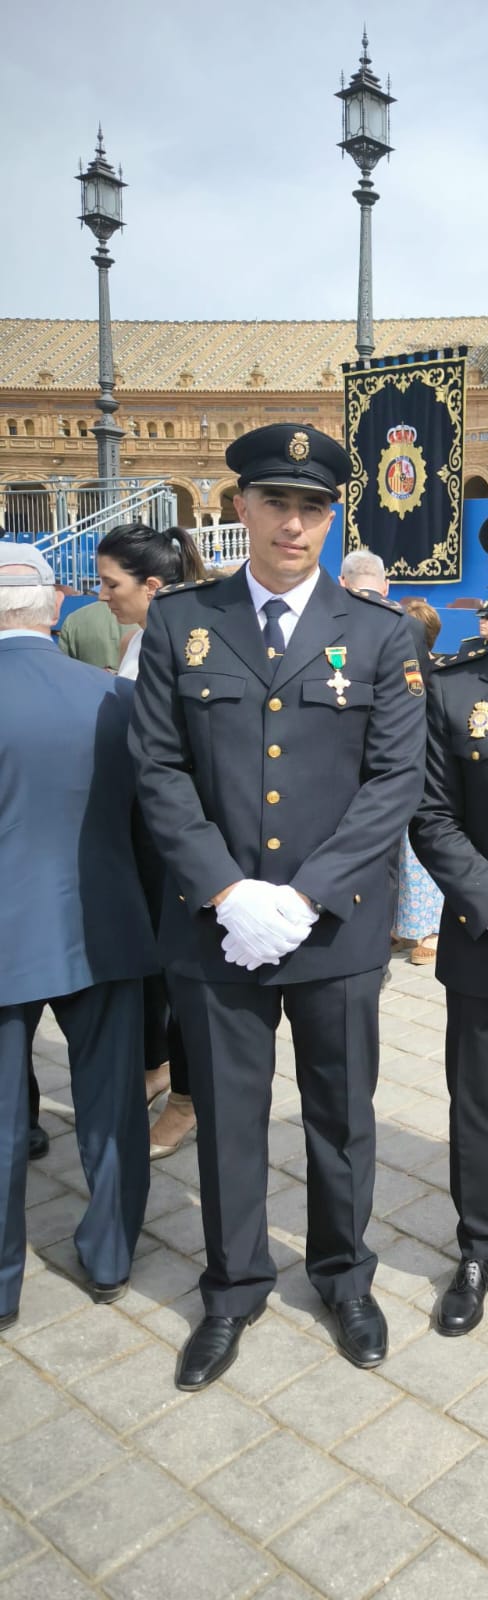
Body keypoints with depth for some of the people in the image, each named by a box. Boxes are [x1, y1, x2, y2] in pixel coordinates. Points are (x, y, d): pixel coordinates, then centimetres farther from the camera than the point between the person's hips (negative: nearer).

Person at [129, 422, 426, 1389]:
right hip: (214, 927, 0)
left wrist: (303, 896, -14)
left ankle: (345, 1275, 41)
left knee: (342, 1117, 17)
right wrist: (228, 893, -14)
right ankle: (233, 1287, 38)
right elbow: (159, 770, -3)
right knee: (226, 1118, 14)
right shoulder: (178, 623, 1)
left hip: (339, 929, 1)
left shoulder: (379, 635, 1)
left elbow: (397, 779, -5)